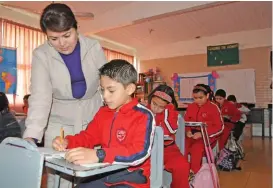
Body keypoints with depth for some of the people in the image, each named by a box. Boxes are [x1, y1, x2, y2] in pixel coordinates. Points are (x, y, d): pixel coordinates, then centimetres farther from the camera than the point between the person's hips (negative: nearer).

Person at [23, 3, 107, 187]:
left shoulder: (94, 48, -8)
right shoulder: (41, 55, -10)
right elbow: (40, 98, -20)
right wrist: (31, 136, -32)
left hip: (93, 120, 1)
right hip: (59, 124, 0)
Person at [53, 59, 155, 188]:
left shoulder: (144, 116, -16)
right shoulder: (103, 112, 8)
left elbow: (140, 152, -29)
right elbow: (88, 137, 18)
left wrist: (98, 155, -39)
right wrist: (67, 142, -3)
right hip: (104, 174, 7)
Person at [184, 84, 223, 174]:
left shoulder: (213, 107, -8)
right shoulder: (190, 107, 7)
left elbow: (219, 127, -11)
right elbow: (185, 122, 12)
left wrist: (202, 134, -21)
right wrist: (187, 131, -12)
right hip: (192, 134, 4)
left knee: (196, 147, -31)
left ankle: (194, 172, -12)